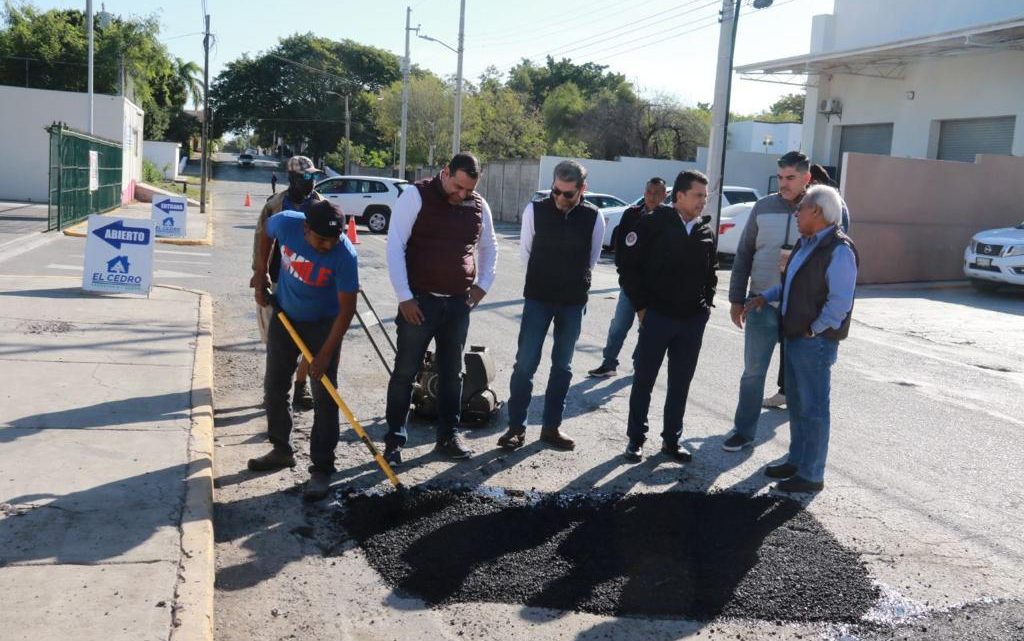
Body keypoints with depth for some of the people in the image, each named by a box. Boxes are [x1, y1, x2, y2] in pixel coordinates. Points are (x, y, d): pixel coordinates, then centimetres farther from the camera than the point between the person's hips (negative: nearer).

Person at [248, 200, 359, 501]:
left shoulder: (345, 255, -31)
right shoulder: (286, 223, -23)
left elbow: (346, 309, -25)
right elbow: (266, 233, 4)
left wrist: (325, 354, -26)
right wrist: (261, 274, 2)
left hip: (324, 324, -4)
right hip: (284, 316, 4)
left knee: (324, 397, -7)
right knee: (274, 387, 13)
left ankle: (321, 469, 0)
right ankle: (282, 450, 31)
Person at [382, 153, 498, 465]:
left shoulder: (478, 205, 6)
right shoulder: (416, 196, -8)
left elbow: (489, 247, 22)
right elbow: (395, 246, -11)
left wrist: (483, 284, 9)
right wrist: (404, 296, -15)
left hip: (459, 302, 5)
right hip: (420, 300, -4)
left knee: (453, 371, 12)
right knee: (405, 371, 1)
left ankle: (449, 434, 24)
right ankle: (394, 438, 11)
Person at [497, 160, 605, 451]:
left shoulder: (594, 218, -6)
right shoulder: (535, 210, -8)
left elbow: (591, 260, 8)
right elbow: (525, 253, 5)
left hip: (574, 302, 2)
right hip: (538, 297, -1)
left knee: (562, 366, 9)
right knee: (525, 363, -4)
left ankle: (551, 426, 20)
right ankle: (516, 427, 6)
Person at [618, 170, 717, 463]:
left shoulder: (706, 232, 8)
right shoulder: (654, 224, -7)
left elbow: (711, 272, 20)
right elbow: (629, 268, -6)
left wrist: (707, 304, 9)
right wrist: (641, 306, -7)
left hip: (693, 320, 5)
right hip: (657, 316, -4)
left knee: (680, 383, 11)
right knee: (644, 379, 5)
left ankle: (671, 440, 23)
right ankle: (636, 438, 17)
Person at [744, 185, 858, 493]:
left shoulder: (839, 250, -18)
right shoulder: (806, 243, 13)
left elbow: (840, 302, -23)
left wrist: (814, 330, -17)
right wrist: (765, 297, 12)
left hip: (816, 341, -10)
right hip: (795, 336, 10)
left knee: (813, 407, -2)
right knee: (797, 403, 18)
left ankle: (811, 475, 7)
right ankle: (796, 461, 31)